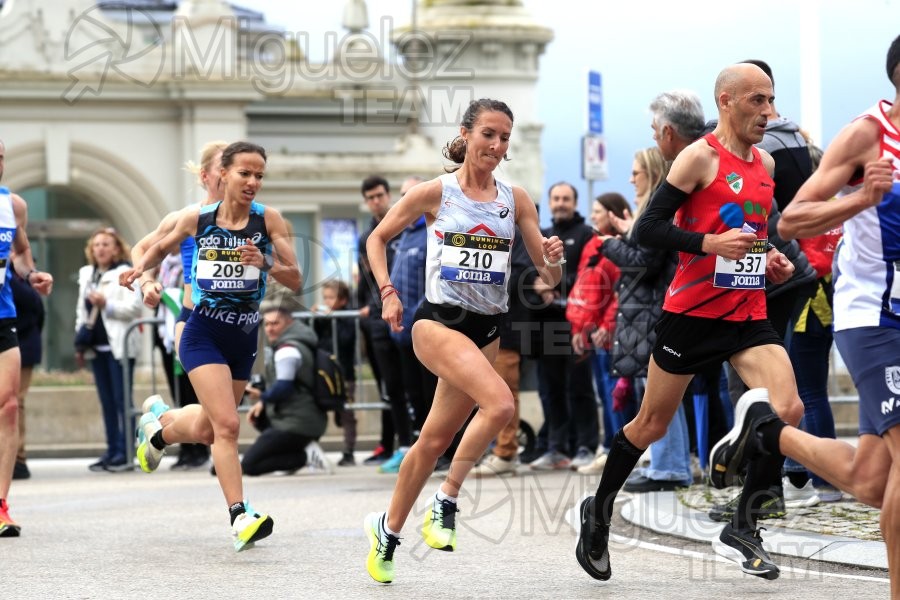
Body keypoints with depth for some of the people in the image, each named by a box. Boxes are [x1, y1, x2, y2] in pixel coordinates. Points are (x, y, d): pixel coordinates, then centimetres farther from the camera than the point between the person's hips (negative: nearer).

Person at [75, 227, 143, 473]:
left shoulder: (125, 274, -3)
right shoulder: (86, 274, 17)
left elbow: (134, 307, -12)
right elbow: (81, 310, 21)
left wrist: (106, 304, -20)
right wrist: (80, 342, 15)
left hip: (119, 346, -7)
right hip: (97, 347, 7)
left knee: (121, 400, -7)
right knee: (107, 401, 8)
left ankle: (125, 453, -7)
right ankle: (112, 451, 12)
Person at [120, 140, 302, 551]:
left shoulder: (268, 220, -7)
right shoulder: (196, 219, -6)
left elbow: (295, 280, -8)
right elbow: (162, 246, 16)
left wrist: (265, 263, -26)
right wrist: (140, 267, -2)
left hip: (244, 338, 3)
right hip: (204, 334, -3)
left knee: (206, 430, 18)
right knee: (227, 424, -20)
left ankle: (158, 427, 51)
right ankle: (240, 516, -20)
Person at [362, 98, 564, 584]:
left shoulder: (515, 199, 4)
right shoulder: (436, 192, -4)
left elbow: (548, 276, 4)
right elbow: (378, 238, 8)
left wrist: (554, 260, -19)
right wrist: (387, 292, -5)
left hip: (486, 329, 4)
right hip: (438, 320, -4)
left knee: (435, 440, 9)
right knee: (500, 403, -28)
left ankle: (388, 530, 27)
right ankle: (447, 501, -13)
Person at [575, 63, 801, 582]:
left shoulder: (765, 163, 11)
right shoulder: (701, 157, -11)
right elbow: (648, 229, -16)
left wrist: (769, 257, 9)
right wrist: (711, 244, -27)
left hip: (749, 314, 6)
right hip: (693, 313, -6)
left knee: (788, 410, -14)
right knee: (652, 424, 6)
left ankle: (742, 528, -2)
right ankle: (600, 510, 29)